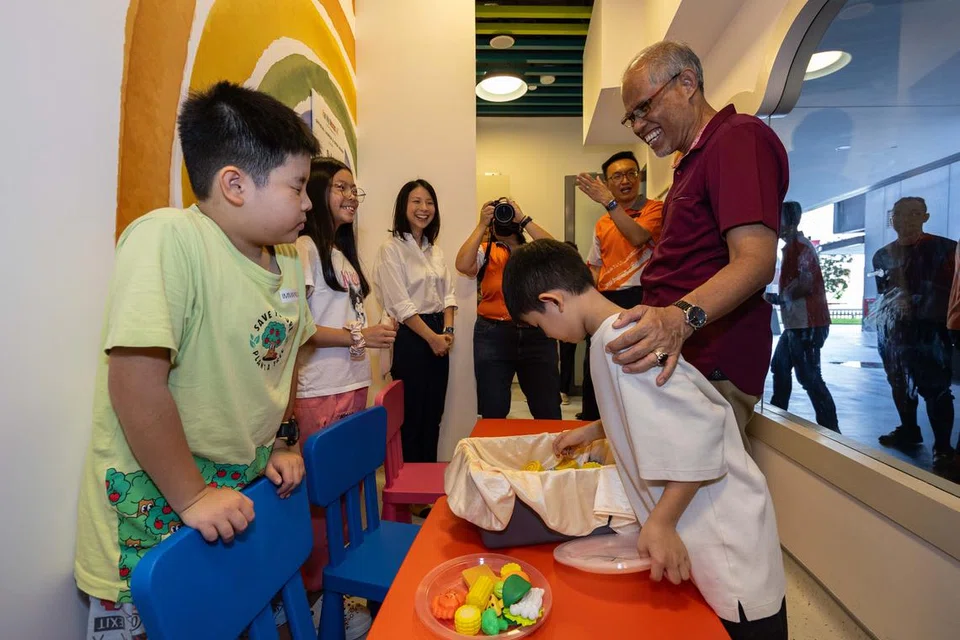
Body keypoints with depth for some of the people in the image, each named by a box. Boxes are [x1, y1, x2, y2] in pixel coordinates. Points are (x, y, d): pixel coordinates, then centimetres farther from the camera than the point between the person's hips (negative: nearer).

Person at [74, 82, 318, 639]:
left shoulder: (288, 262, 2)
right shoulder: (168, 239, -23)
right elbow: (136, 382, -27)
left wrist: (284, 443, 9)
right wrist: (192, 497, -20)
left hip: (246, 492, 7)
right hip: (156, 507, -6)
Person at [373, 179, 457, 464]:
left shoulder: (435, 250, 14)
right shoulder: (391, 249, -8)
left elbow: (448, 294, 11)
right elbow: (401, 305, -14)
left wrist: (448, 330, -4)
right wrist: (432, 337, -14)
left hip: (438, 337, 7)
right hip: (410, 337, -7)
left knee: (433, 414, 14)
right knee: (412, 416, 3)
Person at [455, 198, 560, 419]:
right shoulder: (485, 252, 8)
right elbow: (462, 265, -11)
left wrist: (524, 219, -8)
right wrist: (482, 224, -7)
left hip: (537, 334, 1)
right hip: (493, 336, 0)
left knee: (548, 411, 9)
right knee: (493, 411, 9)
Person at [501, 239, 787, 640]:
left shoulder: (616, 339, -24)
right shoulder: (623, 330, 6)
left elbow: (700, 427, -29)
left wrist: (660, 522, -24)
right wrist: (591, 431, 24)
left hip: (723, 537, -9)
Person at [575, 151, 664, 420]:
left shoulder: (655, 209, 0)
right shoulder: (602, 224, 17)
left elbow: (638, 236, -20)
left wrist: (608, 201, -22)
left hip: (638, 298, -6)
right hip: (605, 302, 6)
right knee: (593, 373, 12)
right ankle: (591, 424, 27)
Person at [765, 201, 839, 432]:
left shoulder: (802, 247, -13)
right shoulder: (790, 247, 16)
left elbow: (805, 285, -20)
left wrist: (776, 298, -11)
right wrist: (777, 297, 7)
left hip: (807, 324, -10)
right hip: (795, 323, 10)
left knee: (809, 376, -8)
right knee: (780, 368, 18)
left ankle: (830, 428, 0)